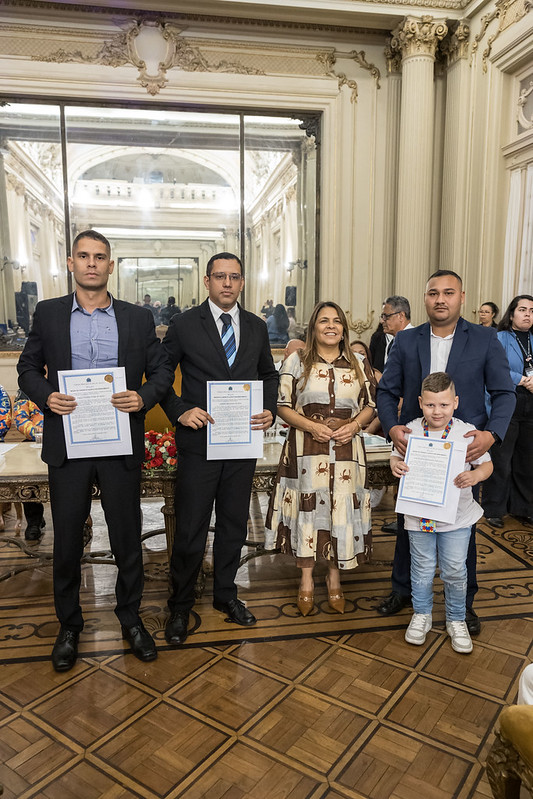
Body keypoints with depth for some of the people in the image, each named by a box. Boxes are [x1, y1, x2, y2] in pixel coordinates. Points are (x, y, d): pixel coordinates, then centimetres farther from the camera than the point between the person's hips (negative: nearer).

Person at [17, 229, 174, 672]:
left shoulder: (138, 318, 4)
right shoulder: (48, 313, 6)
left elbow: (162, 370, 5)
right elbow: (28, 368, 8)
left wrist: (144, 398, -14)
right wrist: (45, 396, -12)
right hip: (67, 443, 1)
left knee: (128, 536, 10)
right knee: (67, 539, 12)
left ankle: (131, 617, 32)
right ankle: (69, 625, 32)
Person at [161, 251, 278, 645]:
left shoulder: (257, 326, 7)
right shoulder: (184, 325, -4)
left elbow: (269, 374, 17)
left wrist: (270, 410, 0)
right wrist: (179, 411, -14)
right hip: (199, 441, -3)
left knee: (234, 524, 16)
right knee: (190, 531, 4)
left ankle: (226, 595, 36)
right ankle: (181, 607, 26)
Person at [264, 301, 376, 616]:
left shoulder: (359, 364, 7)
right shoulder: (296, 361, 2)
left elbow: (371, 405, 10)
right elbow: (283, 405, 0)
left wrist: (354, 425, -9)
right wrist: (311, 426, -14)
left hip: (347, 451, 2)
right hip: (306, 450, -1)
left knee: (342, 509, 6)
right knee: (308, 507, 3)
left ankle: (334, 579, 26)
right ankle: (307, 582, 21)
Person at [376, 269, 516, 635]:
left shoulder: (485, 340, -3)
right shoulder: (406, 340, 1)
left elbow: (504, 392, -2)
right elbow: (387, 391, 2)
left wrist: (492, 433, -19)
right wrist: (392, 427, -15)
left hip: (465, 449, -1)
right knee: (409, 521, 14)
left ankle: (463, 601, 31)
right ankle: (403, 589, 34)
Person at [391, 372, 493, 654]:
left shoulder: (467, 432, -9)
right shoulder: (410, 430, -6)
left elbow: (486, 464, -2)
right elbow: (396, 455, 7)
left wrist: (475, 475, -24)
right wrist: (395, 465, -16)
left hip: (456, 516, 0)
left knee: (455, 571, 11)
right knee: (422, 570, 14)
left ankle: (456, 621, 34)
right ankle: (421, 615, 37)